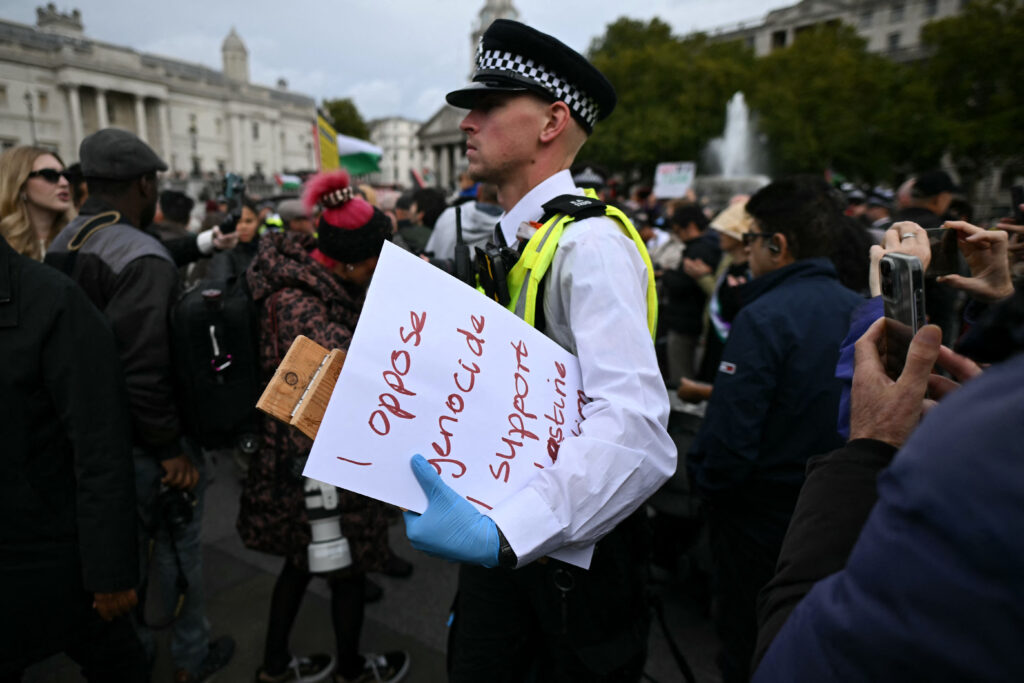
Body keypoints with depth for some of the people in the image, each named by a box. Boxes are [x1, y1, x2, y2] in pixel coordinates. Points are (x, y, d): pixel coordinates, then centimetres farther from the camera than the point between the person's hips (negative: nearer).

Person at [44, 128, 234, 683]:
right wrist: (171, 449, -21)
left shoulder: (62, 244, 5)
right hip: (140, 441, -8)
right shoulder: (143, 259, -23)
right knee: (176, 547, 11)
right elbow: (141, 367, -29)